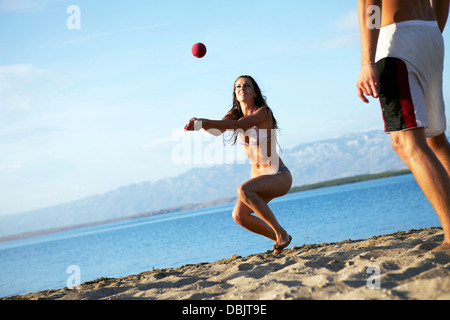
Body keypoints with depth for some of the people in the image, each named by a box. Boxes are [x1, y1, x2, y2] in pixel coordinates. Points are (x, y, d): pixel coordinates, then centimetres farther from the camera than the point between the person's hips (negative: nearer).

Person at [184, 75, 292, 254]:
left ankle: (281, 233, -20)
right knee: (239, 216, -14)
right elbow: (217, 130, -14)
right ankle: (279, 239, 9)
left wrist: (204, 121, -39)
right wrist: (200, 124, -36)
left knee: (243, 190, -32)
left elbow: (238, 124, -30)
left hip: (280, 177, -6)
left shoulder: (263, 112, -12)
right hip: (259, 178, 6)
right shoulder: (235, 115, 6)